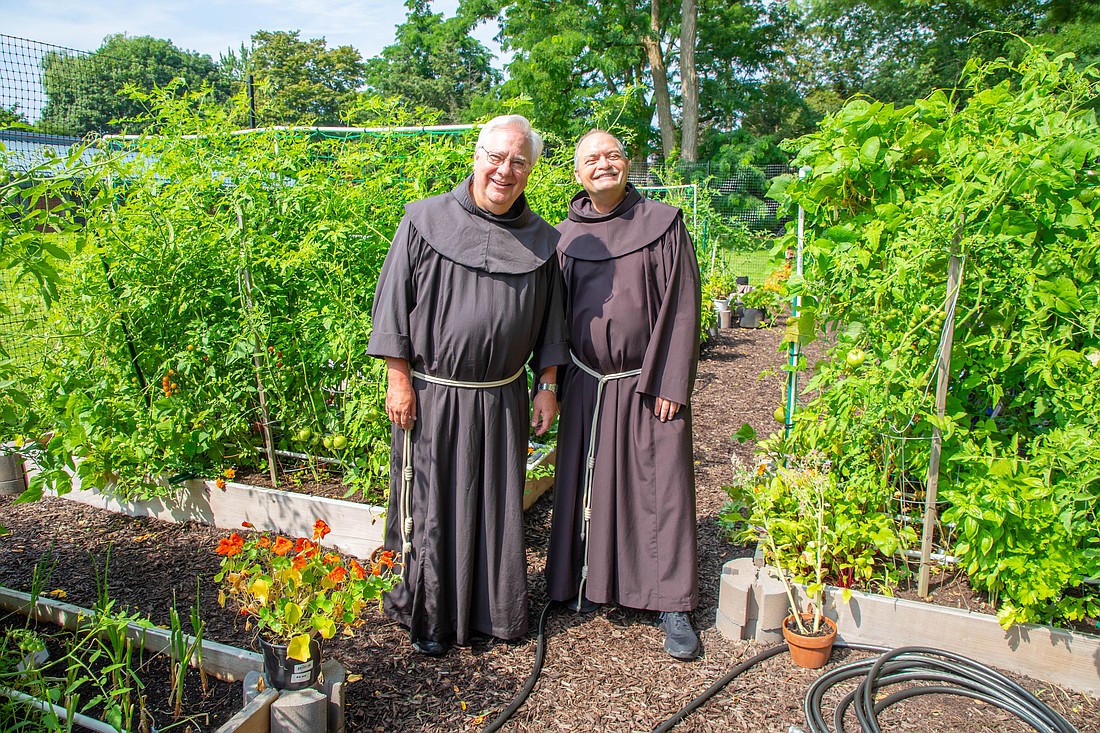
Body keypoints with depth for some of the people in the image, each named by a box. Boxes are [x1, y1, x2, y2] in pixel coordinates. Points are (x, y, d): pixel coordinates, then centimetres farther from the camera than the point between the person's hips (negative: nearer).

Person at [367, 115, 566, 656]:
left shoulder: (540, 240, 5)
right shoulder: (425, 221, -4)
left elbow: (550, 320, 12)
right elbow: (393, 302, -4)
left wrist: (547, 385, 7)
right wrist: (398, 378, -8)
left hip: (503, 398, 3)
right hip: (433, 395, -3)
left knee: (499, 505, 13)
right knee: (432, 507, 7)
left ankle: (498, 610, 32)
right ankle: (429, 616, 26)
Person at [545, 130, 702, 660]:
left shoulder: (663, 224, -4)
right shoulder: (566, 236, 6)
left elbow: (682, 308, -6)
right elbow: (555, 313, 11)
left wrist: (671, 385, -12)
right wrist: (554, 386, 8)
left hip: (647, 384, -3)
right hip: (586, 384, 3)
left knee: (661, 489, 1)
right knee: (587, 486, 11)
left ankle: (672, 605, 14)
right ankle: (591, 584, 30)